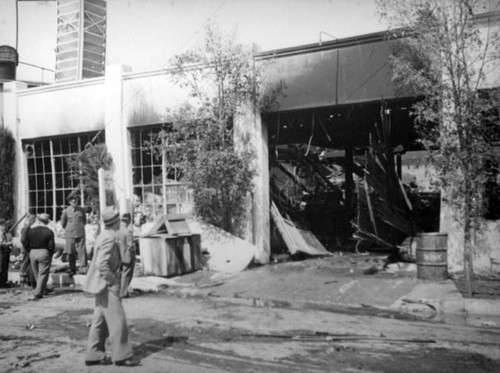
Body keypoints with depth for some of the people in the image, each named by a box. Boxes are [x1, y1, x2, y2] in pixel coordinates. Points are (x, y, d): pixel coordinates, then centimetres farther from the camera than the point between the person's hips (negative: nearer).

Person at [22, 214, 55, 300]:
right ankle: (37, 294, -4)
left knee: (37, 274, 18)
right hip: (44, 253, -3)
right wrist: (50, 255, 3)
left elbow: (25, 243, 2)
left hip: (33, 253, 3)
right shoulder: (49, 232, -7)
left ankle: (44, 290, 31)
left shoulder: (31, 230, 1)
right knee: (42, 274, 2)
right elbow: (51, 246, -12)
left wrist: (31, 249, 17)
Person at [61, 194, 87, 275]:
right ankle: (72, 270, 13)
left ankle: (83, 268, -6)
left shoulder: (82, 210, 4)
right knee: (71, 253, 3)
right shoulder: (66, 211, 0)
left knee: (82, 251, -8)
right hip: (70, 235, 0)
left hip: (80, 234, 0)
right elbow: (63, 223, 11)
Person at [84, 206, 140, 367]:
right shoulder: (108, 239, -21)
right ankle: (122, 355, 6)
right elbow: (101, 265, -28)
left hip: (102, 285, 10)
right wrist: (114, 280, -17)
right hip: (106, 285, -10)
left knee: (100, 320, 14)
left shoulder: (104, 236, 10)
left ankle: (94, 355, 21)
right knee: (117, 320, -2)